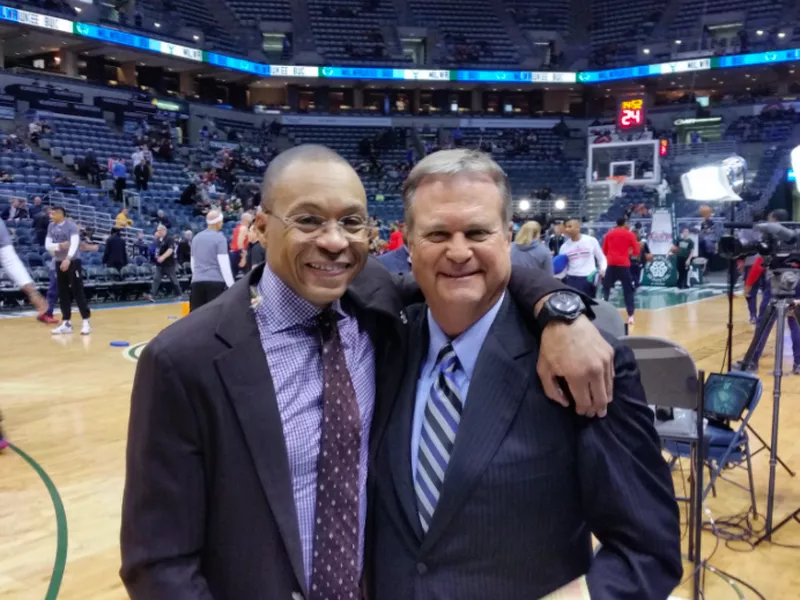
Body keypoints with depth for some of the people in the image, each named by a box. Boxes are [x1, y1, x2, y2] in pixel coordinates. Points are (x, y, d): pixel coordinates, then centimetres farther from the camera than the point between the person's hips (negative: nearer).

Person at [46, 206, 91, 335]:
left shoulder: (71, 225, -11)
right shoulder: (51, 227, 8)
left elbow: (75, 243, -23)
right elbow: (47, 245, 5)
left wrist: (68, 259, -36)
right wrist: (59, 245, -16)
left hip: (73, 261, -6)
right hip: (58, 262, 6)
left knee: (78, 292, -6)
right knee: (63, 293, 7)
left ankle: (86, 322, -2)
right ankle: (66, 323, 13)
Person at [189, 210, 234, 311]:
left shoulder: (197, 237, 16)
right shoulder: (219, 238, -3)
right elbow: (224, 264, -11)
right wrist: (231, 285, -9)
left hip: (197, 282, 5)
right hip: (215, 282, -5)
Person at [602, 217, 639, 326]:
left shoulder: (609, 234, 11)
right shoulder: (629, 234, 4)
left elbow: (604, 251, 15)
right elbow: (636, 251, 1)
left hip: (611, 264, 2)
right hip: (624, 265, -2)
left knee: (606, 289, 14)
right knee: (628, 291, 4)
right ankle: (630, 316, -1)